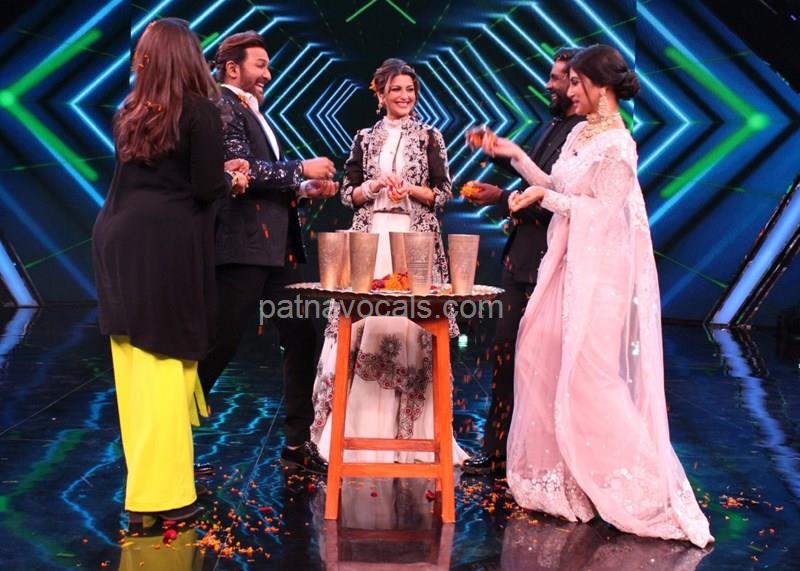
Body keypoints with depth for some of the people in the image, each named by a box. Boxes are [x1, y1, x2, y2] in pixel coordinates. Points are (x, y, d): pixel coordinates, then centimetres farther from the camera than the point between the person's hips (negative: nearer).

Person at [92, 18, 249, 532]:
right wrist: (231, 179, 11)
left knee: (135, 368, 10)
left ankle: (144, 487, 21)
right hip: (169, 247, -6)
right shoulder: (200, 111, -5)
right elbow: (205, 189, -10)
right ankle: (161, 495, 5)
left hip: (119, 242, 6)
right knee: (166, 363, 0)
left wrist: (216, 170, 20)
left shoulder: (129, 114, 14)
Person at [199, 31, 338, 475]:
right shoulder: (223, 107, -7)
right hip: (243, 246, -9)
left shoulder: (253, 111, 22)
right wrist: (300, 170, -15)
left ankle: (297, 442, 17)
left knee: (302, 339, 8)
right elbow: (241, 169, -20)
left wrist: (303, 188, 8)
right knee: (219, 346, -2)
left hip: (278, 247, 9)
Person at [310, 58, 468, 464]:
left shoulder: (429, 136, 10)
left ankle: (411, 428, 2)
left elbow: (443, 194, 6)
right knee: (363, 319, -6)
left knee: (412, 322, -7)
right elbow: (348, 193, 10)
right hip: (370, 236, 2)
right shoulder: (365, 138, 14)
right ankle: (364, 422, 3)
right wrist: (377, 185, -7)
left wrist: (410, 190, -10)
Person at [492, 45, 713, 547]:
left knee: (589, 376, -8)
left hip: (598, 271, -9)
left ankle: (642, 491, 5)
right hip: (568, 265, 9)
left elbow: (603, 211, -19)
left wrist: (545, 197, -14)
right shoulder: (580, 133, 12)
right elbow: (557, 189, 15)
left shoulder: (616, 145, -15)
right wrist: (514, 155, 14)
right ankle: (561, 480, 24)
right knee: (544, 362, 11)